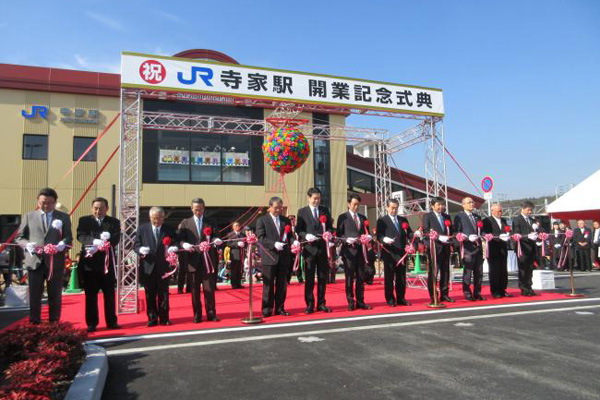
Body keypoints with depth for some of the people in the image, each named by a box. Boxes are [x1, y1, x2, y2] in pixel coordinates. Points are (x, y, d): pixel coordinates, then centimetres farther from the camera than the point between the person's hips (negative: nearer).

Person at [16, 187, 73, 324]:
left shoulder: (63, 217, 10)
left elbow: (68, 238, 4)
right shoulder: (28, 216, 11)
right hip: (35, 261, 0)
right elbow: (19, 237, 10)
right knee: (34, 296, 4)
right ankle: (34, 323, 12)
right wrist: (27, 244, -11)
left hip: (56, 261, 0)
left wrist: (62, 244, -18)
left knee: (55, 296, 6)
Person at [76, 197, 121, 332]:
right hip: (89, 262, -1)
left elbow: (116, 239, -6)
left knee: (109, 293, 7)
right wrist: (95, 241, -28)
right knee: (90, 294, 5)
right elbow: (81, 236, -9)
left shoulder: (114, 222, 7)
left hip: (108, 262, 1)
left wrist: (98, 246, -21)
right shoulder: (84, 221, 6)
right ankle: (91, 323, 14)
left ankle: (111, 321, 17)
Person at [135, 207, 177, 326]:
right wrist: (141, 249, -17)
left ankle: (164, 318, 15)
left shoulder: (169, 230, 4)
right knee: (150, 295, 6)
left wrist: (173, 248, -18)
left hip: (163, 267, 0)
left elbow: (175, 244, 5)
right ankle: (152, 319, 17)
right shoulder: (142, 229, 6)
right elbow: (136, 245, 5)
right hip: (148, 267, 1)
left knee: (163, 294, 5)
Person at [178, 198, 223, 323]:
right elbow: (180, 239, 2)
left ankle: (211, 314, 11)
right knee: (195, 289, 7)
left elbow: (214, 237, 4)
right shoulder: (185, 223, 10)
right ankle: (197, 315, 16)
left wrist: (216, 240, -18)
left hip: (208, 260, 0)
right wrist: (184, 244, -18)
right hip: (193, 260, 0)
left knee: (209, 288, 1)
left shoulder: (210, 223, 12)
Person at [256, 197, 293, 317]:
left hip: (284, 257, 4)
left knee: (282, 285, 8)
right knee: (268, 285, 2)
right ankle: (267, 310, 10)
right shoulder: (262, 220, 1)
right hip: (269, 257, -4)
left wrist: (293, 242, -9)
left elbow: (290, 236, 14)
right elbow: (261, 238, -8)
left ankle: (280, 308, 18)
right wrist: (274, 244, -20)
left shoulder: (286, 221, 14)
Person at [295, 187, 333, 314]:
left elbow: (330, 227, 12)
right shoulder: (302, 212, 3)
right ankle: (309, 305, 11)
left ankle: (321, 304, 17)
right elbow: (298, 230, 0)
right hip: (309, 248, -3)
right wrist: (306, 235, -19)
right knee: (309, 278, 3)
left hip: (323, 248, 3)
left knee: (322, 277, 8)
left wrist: (328, 233, -10)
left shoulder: (325, 210, 11)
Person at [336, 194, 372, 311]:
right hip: (349, 250, -4)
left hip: (361, 250, 4)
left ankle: (360, 302, 14)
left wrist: (368, 237, -5)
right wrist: (347, 240, -19)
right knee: (349, 278, 0)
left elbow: (366, 232, 17)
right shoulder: (342, 217, 2)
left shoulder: (363, 217, 17)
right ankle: (351, 302, 7)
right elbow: (339, 234, -2)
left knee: (361, 277, 7)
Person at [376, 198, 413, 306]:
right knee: (389, 277, 1)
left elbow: (409, 234, 12)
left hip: (401, 253, 4)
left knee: (401, 277, 8)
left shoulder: (403, 220, 17)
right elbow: (379, 236, -5)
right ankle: (390, 299, 9)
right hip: (389, 253, -4)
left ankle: (401, 299, 17)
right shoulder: (382, 220, 3)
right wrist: (384, 239, -25)